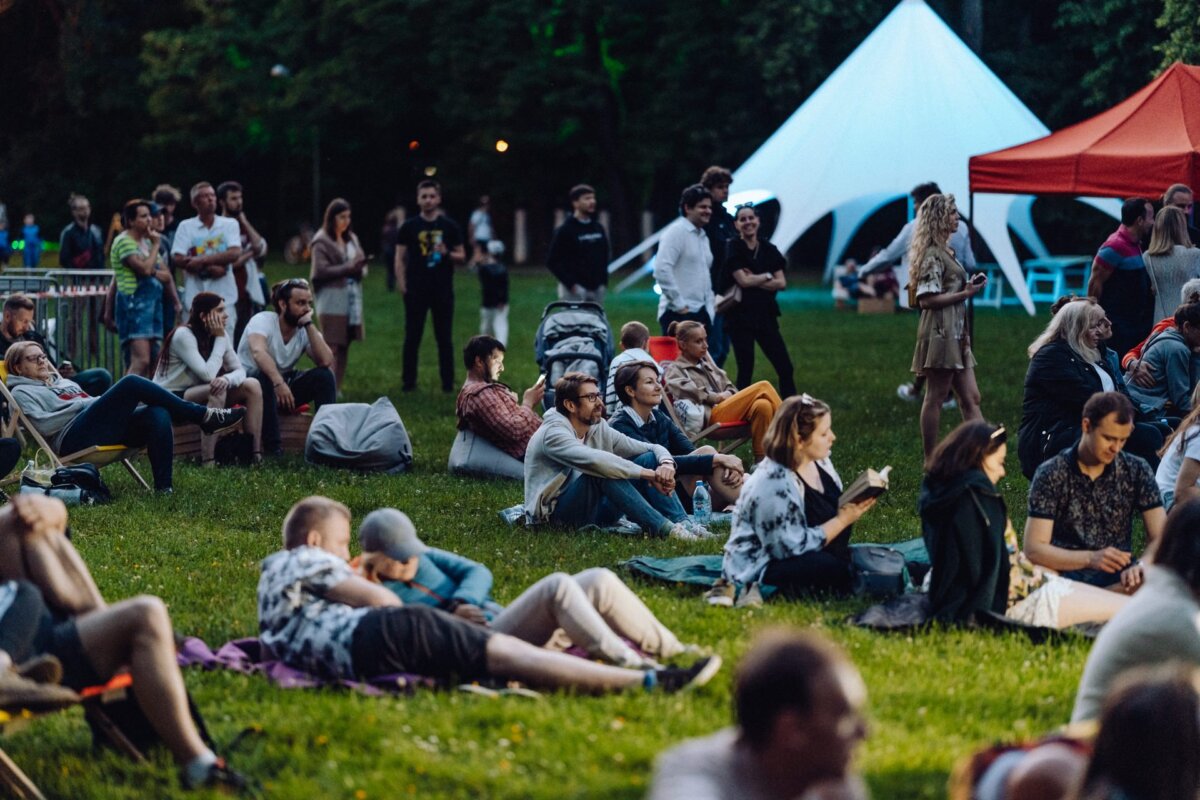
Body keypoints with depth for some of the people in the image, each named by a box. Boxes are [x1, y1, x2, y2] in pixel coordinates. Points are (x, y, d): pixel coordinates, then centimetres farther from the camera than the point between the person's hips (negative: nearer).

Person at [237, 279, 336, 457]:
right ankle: (272, 447, -36)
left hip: (285, 383, 5)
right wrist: (278, 382, -52)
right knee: (265, 378, -38)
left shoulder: (305, 330, -3)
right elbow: (258, 352, -39)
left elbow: (326, 361, -20)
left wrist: (309, 324, -20)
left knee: (324, 376, -17)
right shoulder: (263, 321, -18)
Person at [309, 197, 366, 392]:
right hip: (332, 300, -6)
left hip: (351, 299, 6)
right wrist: (348, 268, -17)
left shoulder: (351, 239, 14)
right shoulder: (322, 241, -5)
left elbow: (361, 264, 15)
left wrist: (360, 268, -8)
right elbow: (321, 271, -13)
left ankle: (337, 388, 11)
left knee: (344, 346, 6)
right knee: (331, 347, -8)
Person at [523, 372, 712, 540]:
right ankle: (663, 529, -36)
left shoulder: (599, 429, 6)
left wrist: (666, 464, -19)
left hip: (591, 510, 8)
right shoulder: (553, 434, -18)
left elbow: (654, 449, 6)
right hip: (554, 517, -8)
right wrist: (649, 474, -33)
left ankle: (682, 523, -22)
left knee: (649, 459, -4)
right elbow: (595, 460, -36)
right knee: (604, 472, -33)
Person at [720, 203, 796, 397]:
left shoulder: (769, 250, 9)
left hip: (766, 315, 4)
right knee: (745, 369, -2)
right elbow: (743, 280, -14)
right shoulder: (733, 249, -3)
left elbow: (781, 283, 1)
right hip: (741, 315, -4)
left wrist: (754, 280, -9)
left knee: (785, 367, 0)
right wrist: (767, 276, -1)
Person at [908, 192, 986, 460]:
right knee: (936, 397, -4)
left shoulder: (944, 252, 17)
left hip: (956, 333, 10)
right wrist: (966, 294, -14)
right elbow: (927, 299, -18)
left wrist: (968, 286, 10)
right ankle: (930, 462, 0)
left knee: (971, 398, 6)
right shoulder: (932, 254, -12)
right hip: (940, 331, -10)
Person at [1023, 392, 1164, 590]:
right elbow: (1034, 550, -8)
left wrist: (1142, 566, -22)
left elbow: (1160, 538, 1)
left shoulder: (1137, 471, 6)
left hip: (1119, 577, 3)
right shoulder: (1050, 475, -2)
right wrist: (1090, 558, -24)